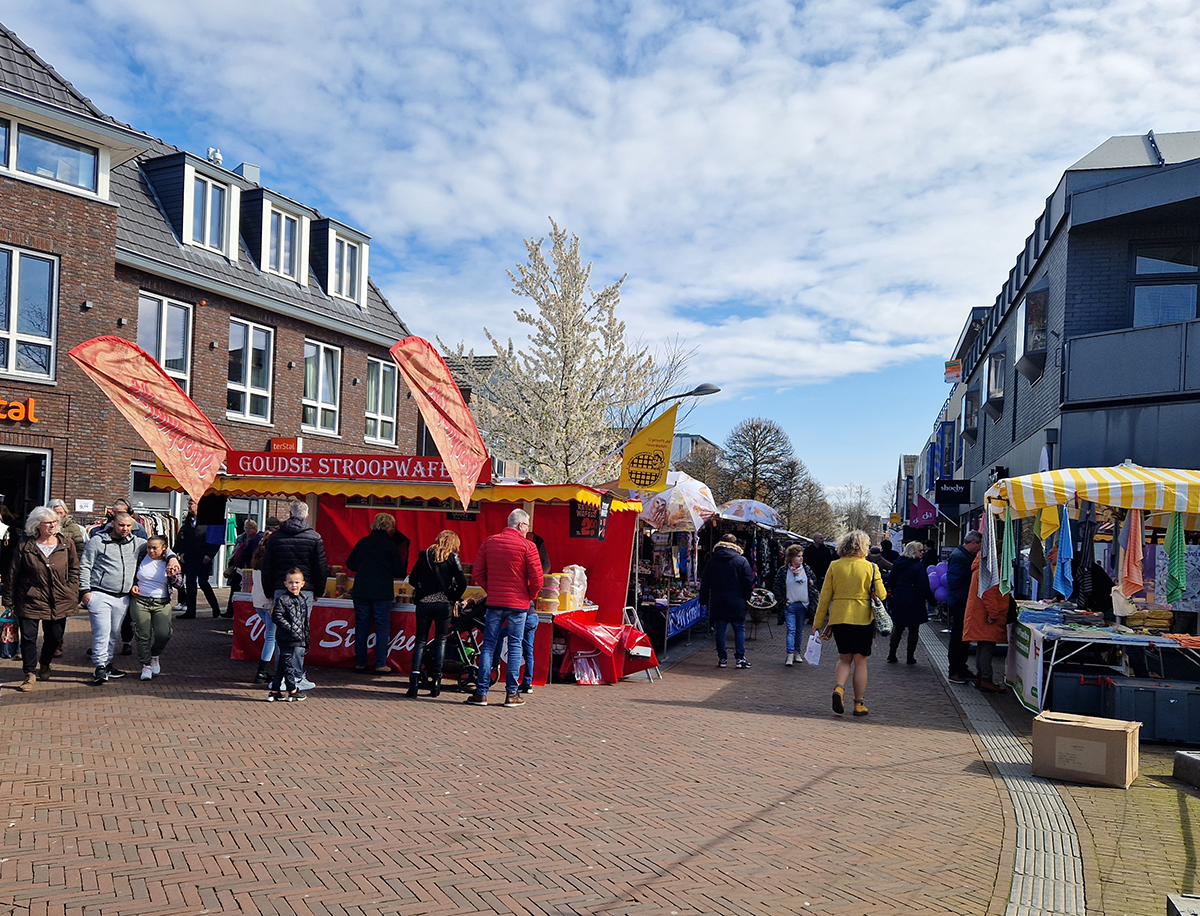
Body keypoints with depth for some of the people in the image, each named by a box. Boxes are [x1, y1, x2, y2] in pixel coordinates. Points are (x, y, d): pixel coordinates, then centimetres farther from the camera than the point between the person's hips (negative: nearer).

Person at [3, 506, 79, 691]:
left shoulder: (67, 544, 0)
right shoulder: (25, 547, -3)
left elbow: (74, 570, 6)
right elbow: (12, 575, 3)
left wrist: (72, 594, 0)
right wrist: (9, 601, 4)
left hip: (59, 600, 2)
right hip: (30, 599, -1)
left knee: (54, 637, 10)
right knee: (28, 637, -2)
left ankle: (44, 664, 38)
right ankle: (30, 673, 13)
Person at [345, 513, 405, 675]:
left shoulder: (362, 542, 2)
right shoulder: (390, 546, -7)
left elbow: (350, 564, 8)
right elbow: (398, 572, -6)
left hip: (361, 591, 3)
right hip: (382, 593, -3)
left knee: (361, 626, 11)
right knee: (382, 628, 4)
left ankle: (360, 663, 14)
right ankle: (380, 664, 3)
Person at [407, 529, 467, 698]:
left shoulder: (424, 555, 6)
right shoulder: (452, 557, -1)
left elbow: (412, 580, 6)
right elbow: (462, 583, -8)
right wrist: (455, 598, 8)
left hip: (423, 603, 1)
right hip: (444, 604, -1)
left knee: (420, 641, 8)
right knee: (440, 641, 11)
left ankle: (414, 680, -4)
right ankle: (435, 681, 8)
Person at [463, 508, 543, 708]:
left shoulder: (489, 542, 5)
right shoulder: (527, 546, -7)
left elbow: (477, 572, 7)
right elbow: (537, 577, -9)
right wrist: (531, 596, 8)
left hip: (494, 602, 3)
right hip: (518, 603, -3)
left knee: (488, 645, 7)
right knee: (515, 647, 5)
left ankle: (481, 693, 5)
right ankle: (512, 694, 8)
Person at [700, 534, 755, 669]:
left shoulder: (712, 561, 3)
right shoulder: (742, 560, -5)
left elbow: (705, 582, 6)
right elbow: (749, 582, -5)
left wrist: (703, 600, 13)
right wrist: (747, 597, 10)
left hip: (717, 602, 2)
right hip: (737, 602, -2)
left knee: (720, 630, 7)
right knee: (739, 629, 6)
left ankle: (722, 659, 8)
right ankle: (740, 658, 2)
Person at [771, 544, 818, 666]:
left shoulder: (806, 568, 2)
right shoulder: (783, 570, -6)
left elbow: (814, 581, 12)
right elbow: (776, 588, -2)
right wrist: (783, 601, -5)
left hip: (803, 605, 3)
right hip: (790, 606, -3)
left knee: (800, 630, 12)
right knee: (791, 630, -9)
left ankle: (798, 652, 22)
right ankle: (789, 654, -10)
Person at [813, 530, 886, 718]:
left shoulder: (834, 566, 0)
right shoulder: (870, 568, -5)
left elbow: (825, 596, 2)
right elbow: (881, 595, -2)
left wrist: (818, 622, 7)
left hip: (838, 618, 2)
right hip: (863, 619, -2)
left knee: (844, 658, 16)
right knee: (860, 661, 8)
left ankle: (838, 688, -9)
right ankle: (859, 704, 10)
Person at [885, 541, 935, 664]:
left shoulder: (897, 564, 6)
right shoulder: (918, 566, -14)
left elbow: (890, 582, 12)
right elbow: (924, 587, -15)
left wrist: (892, 596, 23)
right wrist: (931, 600, -3)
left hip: (898, 602, 6)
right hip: (914, 602, -6)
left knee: (898, 628, 15)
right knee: (913, 630, 6)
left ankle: (892, 655, 14)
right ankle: (910, 657, 9)